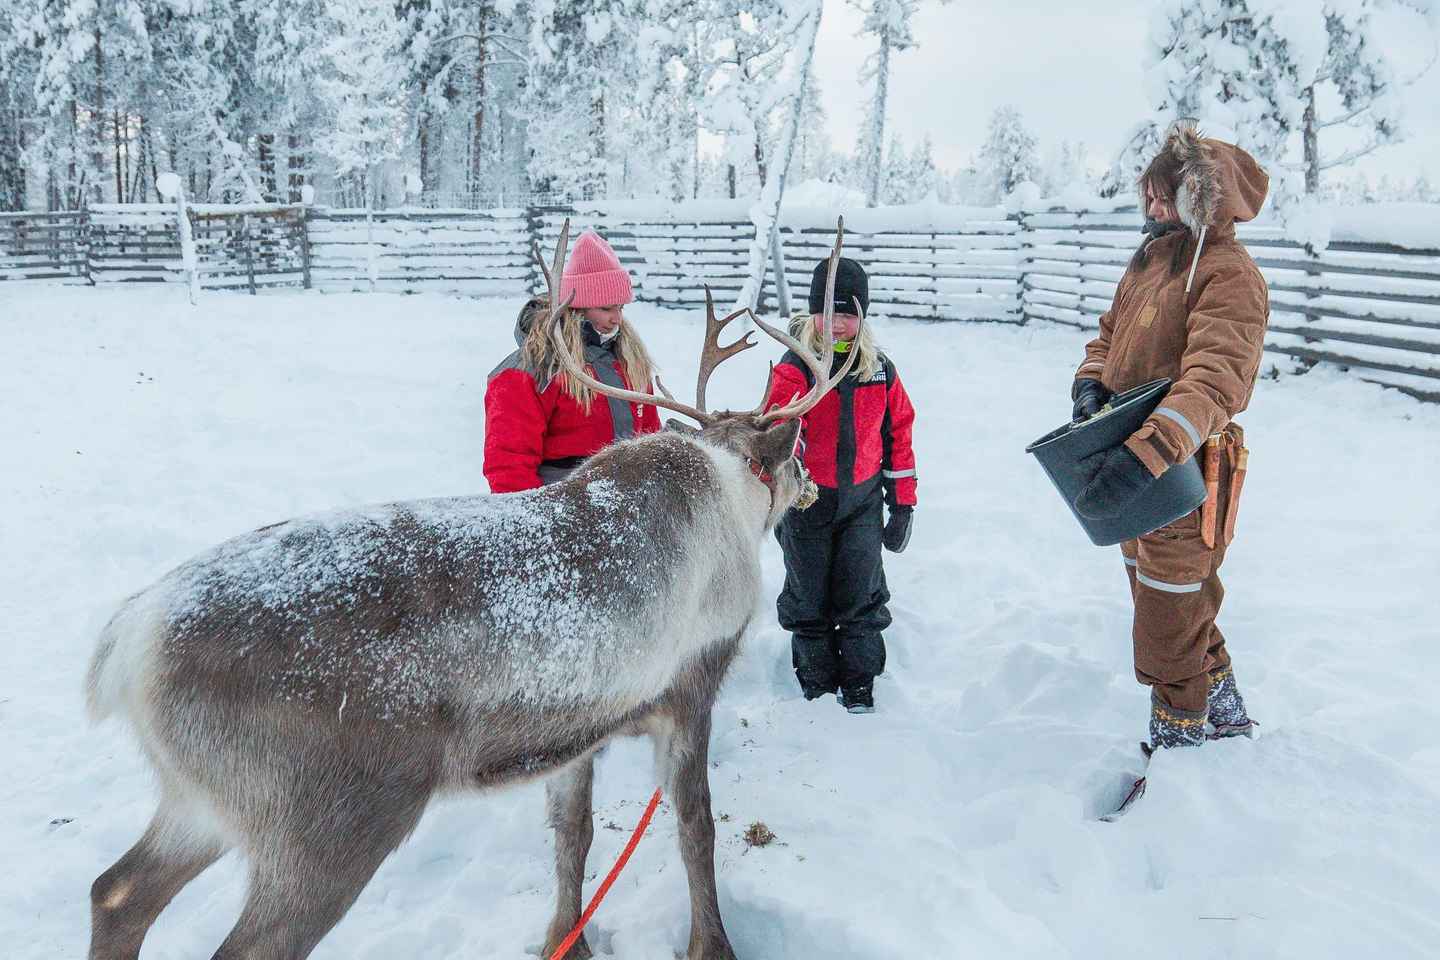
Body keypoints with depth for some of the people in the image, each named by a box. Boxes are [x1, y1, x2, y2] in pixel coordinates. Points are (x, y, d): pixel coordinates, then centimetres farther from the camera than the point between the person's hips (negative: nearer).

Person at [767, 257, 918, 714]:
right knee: (809, 596, 10)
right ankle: (816, 682, 28)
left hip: (862, 499, 2)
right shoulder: (795, 367, -10)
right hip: (806, 499, -2)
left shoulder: (880, 370, 2)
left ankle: (860, 684, 21)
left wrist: (903, 502, 8)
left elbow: (898, 432, 9)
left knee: (861, 594, 4)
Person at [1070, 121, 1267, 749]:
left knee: (1170, 626, 1)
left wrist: (1143, 457, -45)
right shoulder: (1151, 258, 9)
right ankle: (1227, 718, 44)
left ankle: (1178, 742, 20)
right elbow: (1111, 333, 17)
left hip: (1185, 473, -10)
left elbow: (1214, 383, -32)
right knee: (1157, 599, 24)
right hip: (1136, 468, 10)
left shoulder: (1228, 275, -19)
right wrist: (1092, 384, -6)